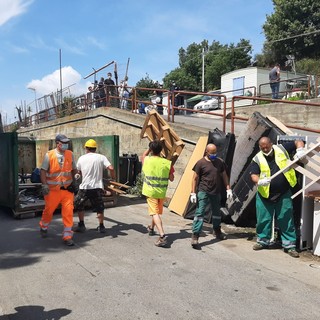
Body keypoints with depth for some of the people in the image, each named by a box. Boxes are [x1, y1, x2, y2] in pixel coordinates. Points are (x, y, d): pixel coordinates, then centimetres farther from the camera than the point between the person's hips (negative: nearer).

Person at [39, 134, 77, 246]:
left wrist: (74, 181, 10)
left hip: (67, 189, 2)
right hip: (53, 189, -1)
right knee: (48, 210, 13)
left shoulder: (70, 154, 3)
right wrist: (44, 185, -13)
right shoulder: (49, 155, -6)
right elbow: (43, 171, -5)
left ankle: (67, 236, 7)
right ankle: (43, 227, 44)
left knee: (68, 212, -5)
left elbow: (73, 169, 13)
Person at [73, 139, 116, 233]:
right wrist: (113, 177, 4)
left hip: (84, 187, 0)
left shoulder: (81, 158, 4)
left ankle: (81, 225, 21)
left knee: (79, 205, 21)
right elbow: (111, 168, -14)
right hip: (97, 187, 0)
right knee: (99, 208, 14)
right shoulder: (101, 157, -2)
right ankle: (101, 226, 17)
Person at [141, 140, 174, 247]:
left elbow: (143, 155, 16)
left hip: (151, 191, -3)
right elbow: (171, 178, 0)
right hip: (162, 192, 3)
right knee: (156, 211, 22)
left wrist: (150, 148, 24)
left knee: (155, 213, -6)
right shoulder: (167, 163, -8)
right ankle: (151, 228, 45)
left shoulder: (147, 160, -10)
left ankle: (162, 235, -22)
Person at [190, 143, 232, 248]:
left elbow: (224, 176, 12)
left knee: (217, 212, 20)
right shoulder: (201, 163, -8)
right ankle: (195, 236, -10)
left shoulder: (220, 162, 4)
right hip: (203, 192, -5)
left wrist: (228, 189, 7)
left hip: (216, 192, 5)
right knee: (199, 213, -11)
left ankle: (217, 231, 41)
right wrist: (193, 193, -11)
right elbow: (195, 178, -6)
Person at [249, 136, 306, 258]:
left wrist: (300, 150, -12)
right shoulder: (257, 159, -2)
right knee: (263, 219, 8)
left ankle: (289, 245, 13)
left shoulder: (281, 149, 1)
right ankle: (263, 241, 27)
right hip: (264, 195, 0)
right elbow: (253, 175, -10)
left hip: (284, 194, 0)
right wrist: (259, 181, -31)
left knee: (286, 220, 3)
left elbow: (298, 142, 10)